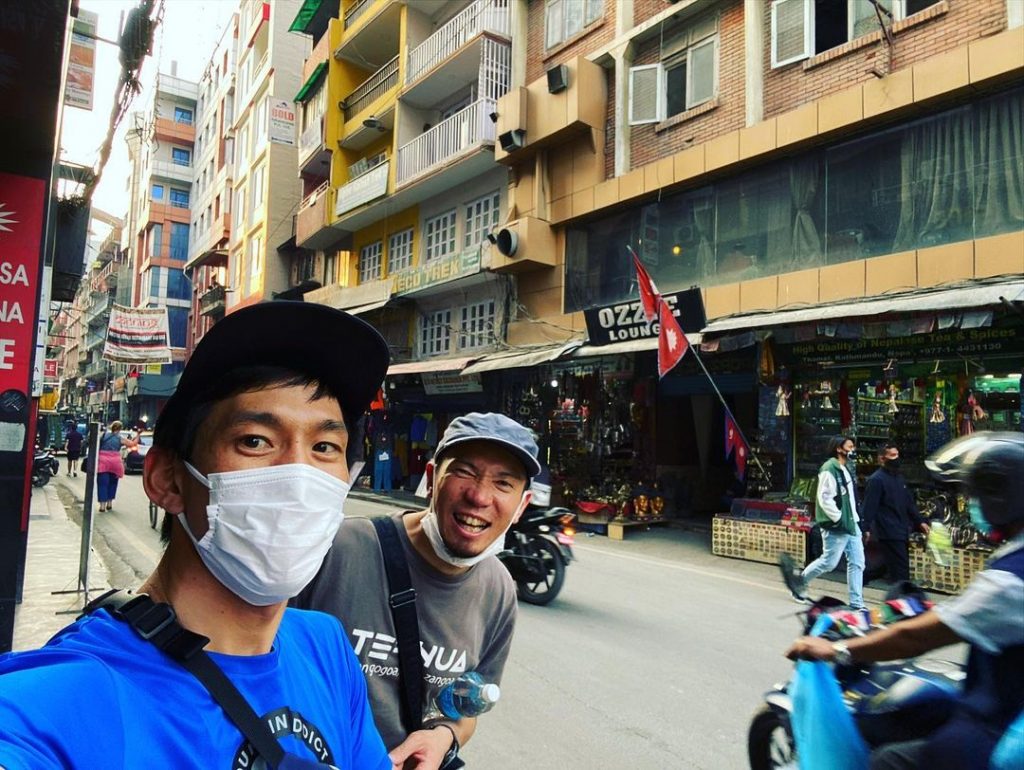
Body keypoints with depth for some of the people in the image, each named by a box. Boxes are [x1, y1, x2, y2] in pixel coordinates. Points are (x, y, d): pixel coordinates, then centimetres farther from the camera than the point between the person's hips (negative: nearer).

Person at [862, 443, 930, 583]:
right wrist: (866, 529, -24)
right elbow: (869, 506, -18)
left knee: (901, 568, 13)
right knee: (900, 571, -7)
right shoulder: (876, 479, -12)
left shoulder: (898, 477, 16)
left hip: (901, 531, 9)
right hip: (888, 533, -9)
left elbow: (909, 502, 21)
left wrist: (919, 521, 13)